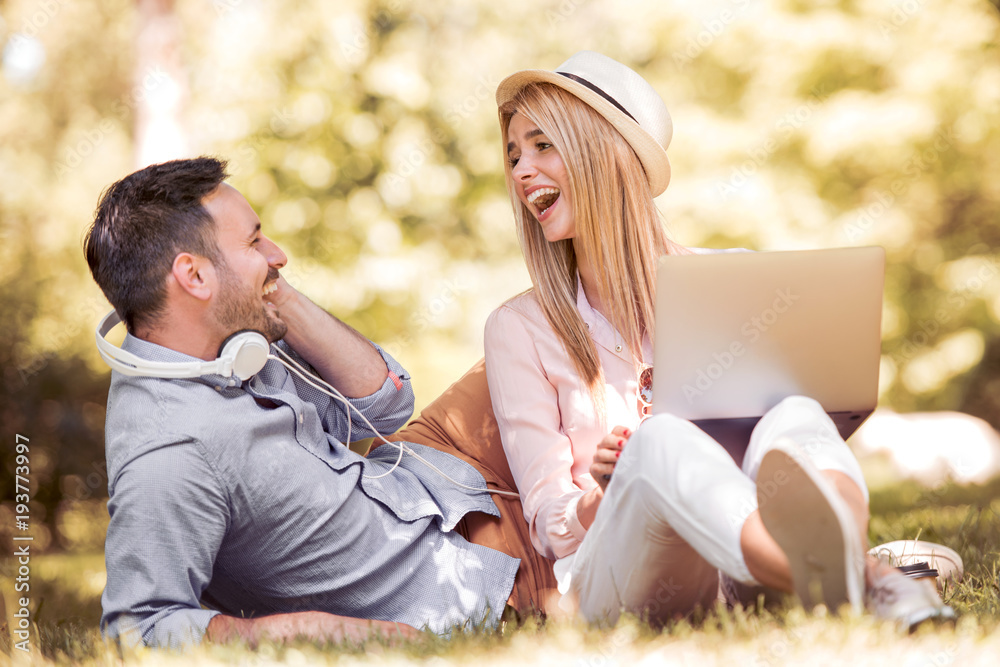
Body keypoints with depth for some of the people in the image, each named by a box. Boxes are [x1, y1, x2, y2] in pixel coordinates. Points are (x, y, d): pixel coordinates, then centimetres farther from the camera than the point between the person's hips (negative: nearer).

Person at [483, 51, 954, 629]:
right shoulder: (520, 329, 11)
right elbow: (550, 524, 5)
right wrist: (601, 501, -18)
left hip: (737, 580, 2)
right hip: (611, 574, -2)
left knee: (794, 416, -30)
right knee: (658, 441, -36)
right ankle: (836, 582, -66)